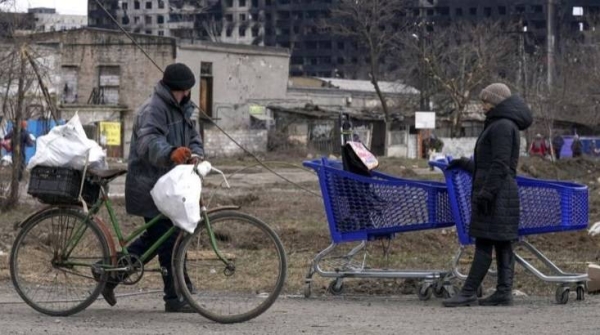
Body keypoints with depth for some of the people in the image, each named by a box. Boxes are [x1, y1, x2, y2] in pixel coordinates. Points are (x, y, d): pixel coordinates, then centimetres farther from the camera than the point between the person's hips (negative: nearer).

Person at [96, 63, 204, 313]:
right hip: (150, 186, -10)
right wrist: (171, 153, -55)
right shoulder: (153, 110, -17)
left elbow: (191, 135, 11)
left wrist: (196, 153, -13)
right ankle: (175, 298, -3)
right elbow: (149, 142, -34)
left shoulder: (180, 108, 16)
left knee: (156, 237, 16)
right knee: (169, 238, -8)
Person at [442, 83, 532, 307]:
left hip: (497, 195, -11)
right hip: (501, 195, 11)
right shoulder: (503, 125, 21)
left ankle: (469, 293, -12)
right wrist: (465, 164, 37)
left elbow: (500, 165, -19)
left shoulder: (502, 126, -11)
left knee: (484, 244, -10)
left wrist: (486, 192, -22)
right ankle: (503, 292, 7)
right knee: (502, 245, 7)